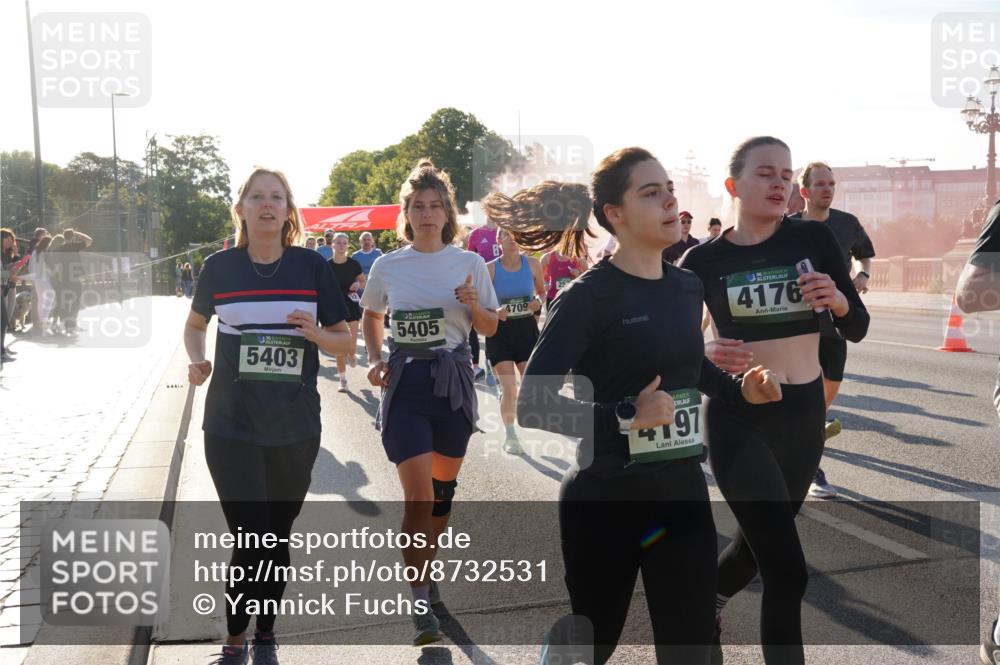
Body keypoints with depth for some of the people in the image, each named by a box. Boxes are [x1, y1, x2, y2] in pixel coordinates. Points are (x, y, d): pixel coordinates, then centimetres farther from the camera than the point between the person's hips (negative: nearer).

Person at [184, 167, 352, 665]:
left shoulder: (311, 266, -2)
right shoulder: (220, 266, -1)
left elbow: (345, 342, 3)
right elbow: (195, 324, 16)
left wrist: (316, 332, -18)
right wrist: (197, 360, -4)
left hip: (296, 428, 1)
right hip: (232, 427, -1)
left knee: (277, 538, 12)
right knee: (251, 540, -4)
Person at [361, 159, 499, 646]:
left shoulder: (469, 263, -1)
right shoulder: (387, 267, 0)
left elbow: (490, 329, 5)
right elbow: (371, 317, 16)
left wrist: (474, 307, -15)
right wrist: (375, 360, 1)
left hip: (453, 381, 2)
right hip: (405, 382, -1)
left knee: (443, 487, 13)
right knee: (418, 493, -10)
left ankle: (426, 568, 36)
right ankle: (420, 598, 2)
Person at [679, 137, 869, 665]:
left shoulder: (814, 239, -2)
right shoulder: (704, 260, -8)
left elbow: (857, 330, 1)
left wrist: (839, 301, -20)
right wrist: (706, 355, -21)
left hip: (805, 413, 4)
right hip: (738, 419, -4)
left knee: (759, 546, 21)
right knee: (787, 571, -11)